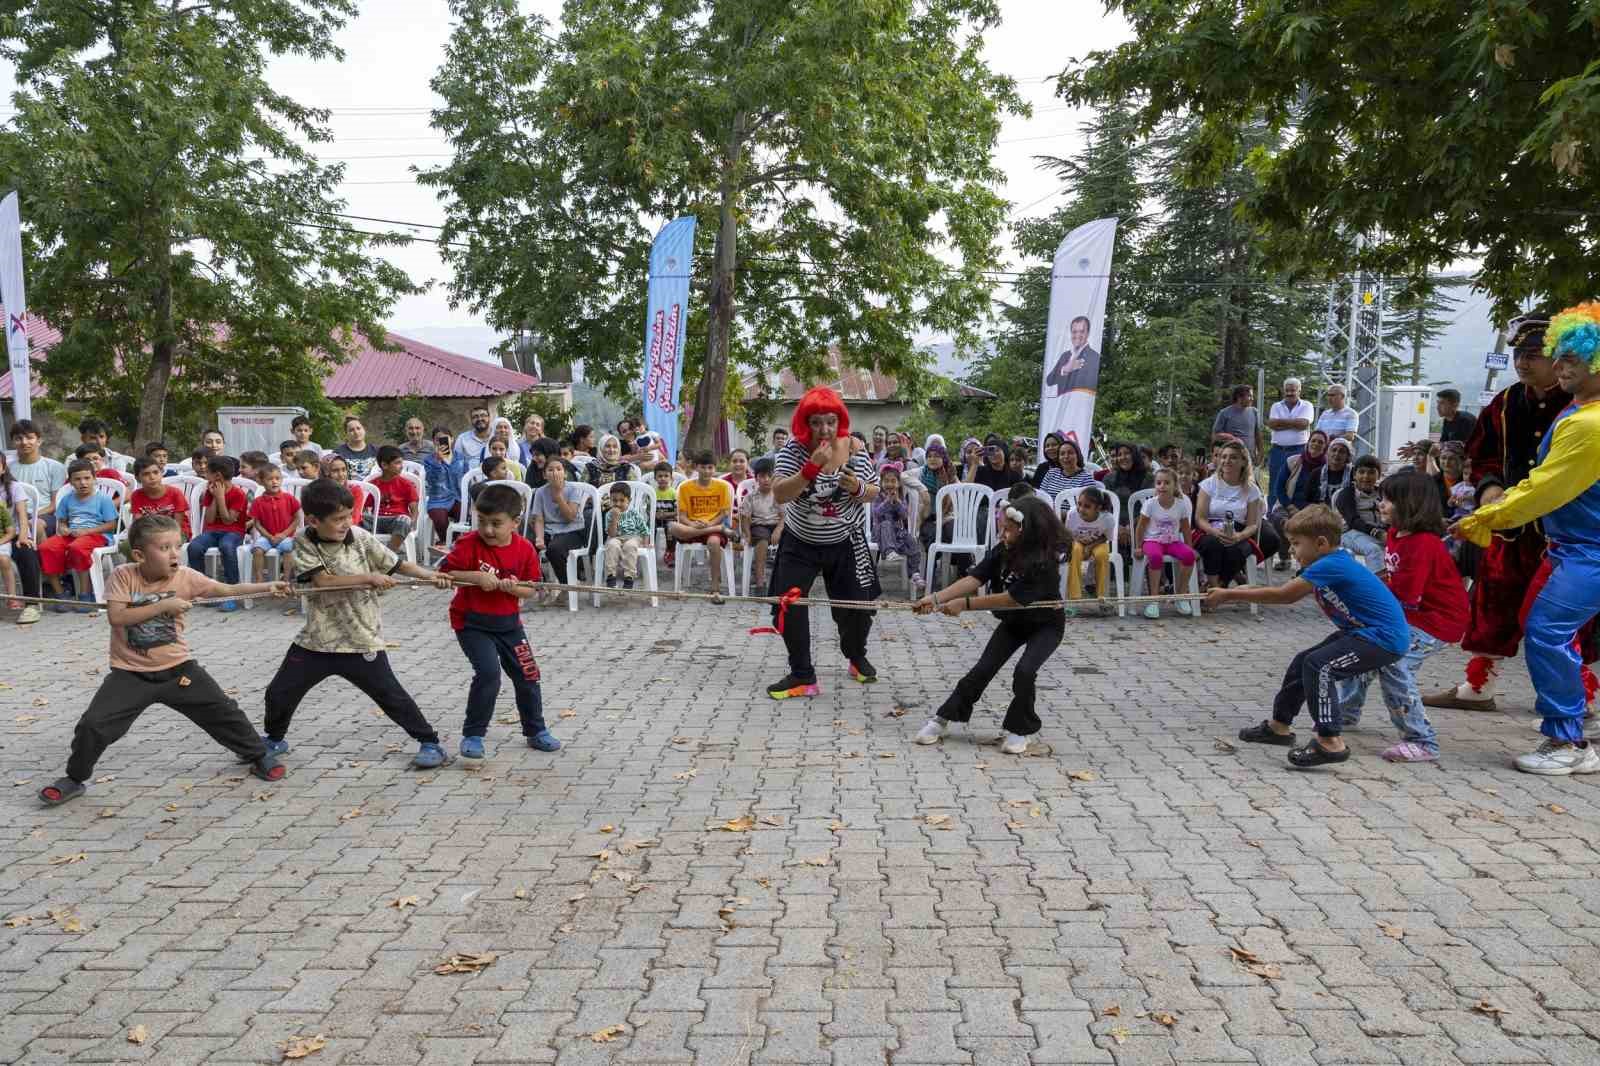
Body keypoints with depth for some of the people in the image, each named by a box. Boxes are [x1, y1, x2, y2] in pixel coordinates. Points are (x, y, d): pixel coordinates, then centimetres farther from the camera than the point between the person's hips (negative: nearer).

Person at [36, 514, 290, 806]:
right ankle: (75, 779, 19)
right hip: (130, 672, -1)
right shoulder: (123, 576, -12)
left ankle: (258, 755, 23)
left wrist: (267, 587, -27)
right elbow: (117, 618, -22)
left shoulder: (185, 577, -9)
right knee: (93, 725, -7)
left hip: (178, 667, 1)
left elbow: (228, 590, -14)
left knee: (223, 711, 3)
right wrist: (164, 605, -26)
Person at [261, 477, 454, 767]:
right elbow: (324, 580, -21)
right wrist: (369, 577, -26)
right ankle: (274, 739, 39)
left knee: (390, 695, -1)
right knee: (279, 692, 12)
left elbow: (398, 565, -2)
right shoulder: (302, 542, -8)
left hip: (363, 639, -1)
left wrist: (431, 576, -18)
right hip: (317, 639, 2)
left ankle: (430, 743, 9)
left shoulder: (360, 537, -6)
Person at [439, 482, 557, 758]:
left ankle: (536, 730, 27)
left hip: (508, 621, 4)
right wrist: (476, 577, -28)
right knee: (489, 672, -18)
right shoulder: (469, 544, -17)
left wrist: (513, 587, -24)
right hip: (471, 622, -4)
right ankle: (473, 735, -1)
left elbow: (530, 590, -2)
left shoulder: (525, 549, -9)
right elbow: (444, 574, -16)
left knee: (527, 674, 8)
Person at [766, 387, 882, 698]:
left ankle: (857, 658, 38)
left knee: (857, 606, 8)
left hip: (844, 544, 1)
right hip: (800, 543, -1)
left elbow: (872, 494, -2)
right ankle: (802, 675, 6)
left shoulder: (853, 448, -11)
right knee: (789, 606, -8)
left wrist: (857, 488, -25)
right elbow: (780, 495, -27)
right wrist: (812, 468, -39)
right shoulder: (794, 449, -17)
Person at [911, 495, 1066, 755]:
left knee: (1024, 671, -23)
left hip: (1045, 625, -5)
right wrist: (937, 598, -38)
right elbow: (974, 579, -25)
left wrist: (965, 604, -39)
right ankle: (944, 718, 12)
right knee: (982, 669, -1)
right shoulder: (1002, 551, -15)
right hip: (1012, 622, 5)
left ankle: (1019, 728, 0)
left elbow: (1012, 599, -38)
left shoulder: (1044, 563, -32)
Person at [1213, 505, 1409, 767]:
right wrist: (1236, 593, -1)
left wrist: (1229, 595, -19)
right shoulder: (1330, 563, 6)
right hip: (1364, 631, 11)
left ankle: (1331, 742, -16)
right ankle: (1279, 726, 28)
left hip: (1386, 638, -11)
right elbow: (1287, 593, 7)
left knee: (1319, 666, -21)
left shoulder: (1332, 565, -24)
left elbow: (1282, 595, -24)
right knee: (1303, 662, 13)